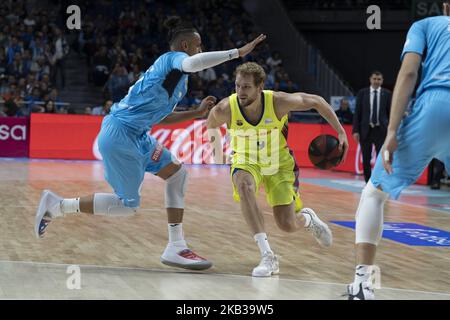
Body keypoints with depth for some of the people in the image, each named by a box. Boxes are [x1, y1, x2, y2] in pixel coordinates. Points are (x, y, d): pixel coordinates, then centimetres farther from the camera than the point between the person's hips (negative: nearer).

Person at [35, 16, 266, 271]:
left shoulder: (172, 70, 20)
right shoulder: (173, 58, -7)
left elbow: (161, 117, 26)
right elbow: (193, 63, -34)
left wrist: (197, 112, 20)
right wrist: (238, 52, -30)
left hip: (135, 135, 10)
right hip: (121, 133, -10)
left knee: (177, 172, 8)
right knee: (129, 205, -1)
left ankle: (176, 247, 6)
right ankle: (57, 205, 8)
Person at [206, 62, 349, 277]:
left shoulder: (278, 102, -27)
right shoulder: (226, 109, -25)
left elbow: (316, 101, -12)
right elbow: (210, 125, 1)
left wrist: (341, 132, -14)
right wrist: (216, 147, 12)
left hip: (279, 164, 0)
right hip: (246, 162, 0)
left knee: (287, 225, -6)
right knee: (244, 186, -37)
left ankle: (307, 218, 36)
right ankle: (267, 256, -33)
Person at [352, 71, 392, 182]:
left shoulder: (387, 94, 3)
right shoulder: (362, 93, 4)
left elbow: (390, 113, 4)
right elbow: (357, 113, 2)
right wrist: (356, 130, -4)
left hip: (381, 130, -1)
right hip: (366, 130, 1)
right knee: (366, 159, 5)